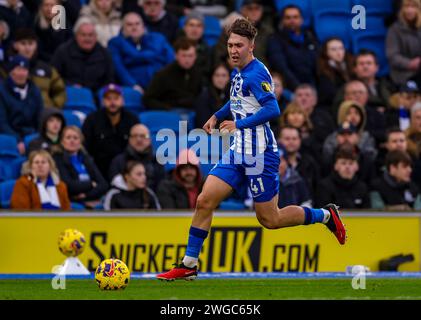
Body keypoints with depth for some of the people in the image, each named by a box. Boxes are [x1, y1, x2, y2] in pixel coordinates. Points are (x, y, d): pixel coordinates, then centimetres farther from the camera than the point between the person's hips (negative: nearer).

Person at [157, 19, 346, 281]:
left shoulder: (256, 74, -17)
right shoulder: (238, 73, 12)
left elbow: (273, 109, -28)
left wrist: (239, 124, -29)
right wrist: (217, 116, 22)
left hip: (260, 154, -8)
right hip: (238, 152, 8)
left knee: (270, 220, 1)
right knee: (204, 202, -2)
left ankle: (326, 215, 21)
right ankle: (189, 265, 3)